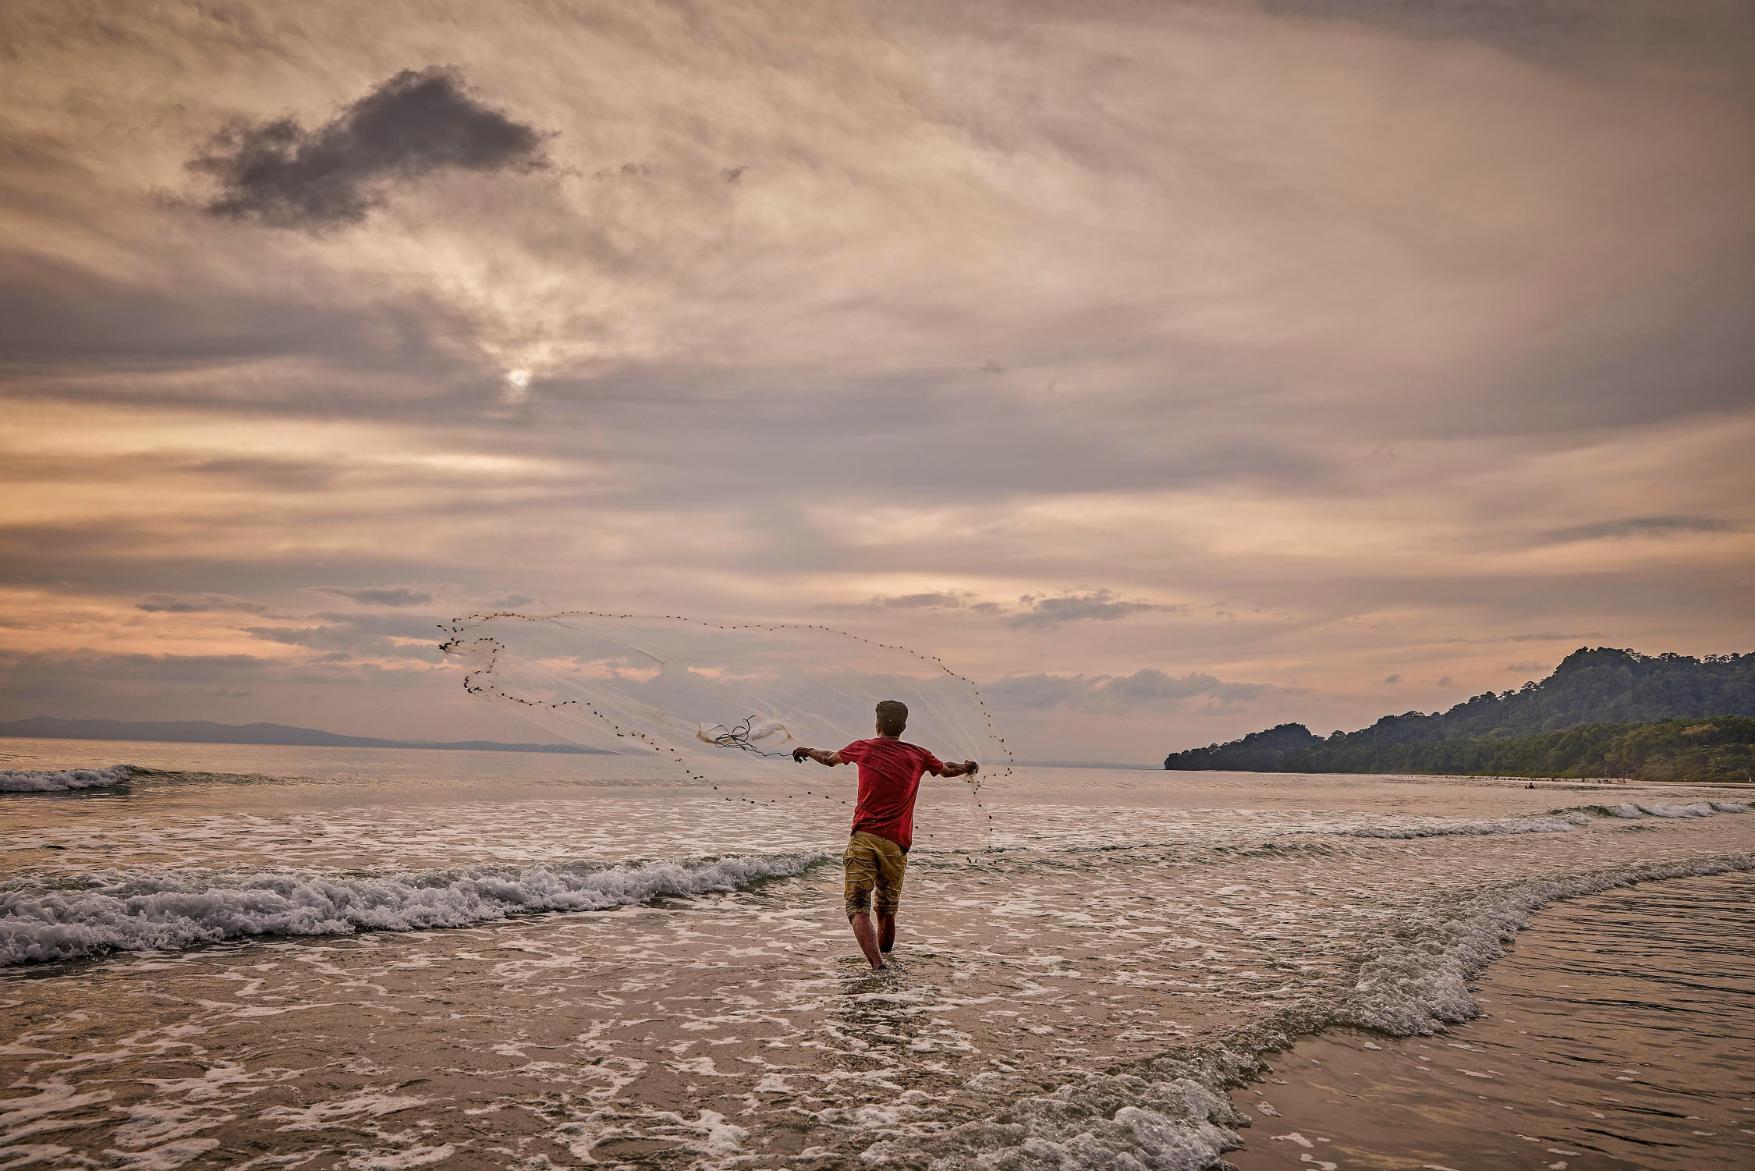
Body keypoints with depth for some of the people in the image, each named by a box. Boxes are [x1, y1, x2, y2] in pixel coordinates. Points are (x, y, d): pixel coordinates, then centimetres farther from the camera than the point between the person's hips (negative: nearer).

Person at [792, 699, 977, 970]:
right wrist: (969, 767, 51)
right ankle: (884, 959, 34)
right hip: (896, 844, 2)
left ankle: (877, 966, -26)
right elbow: (947, 771, 28)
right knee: (887, 911, 18)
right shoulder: (917, 755, 8)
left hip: (863, 838, -2)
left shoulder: (862, 748, 6)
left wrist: (807, 751, 48)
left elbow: (830, 759, 26)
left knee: (858, 909, -9)